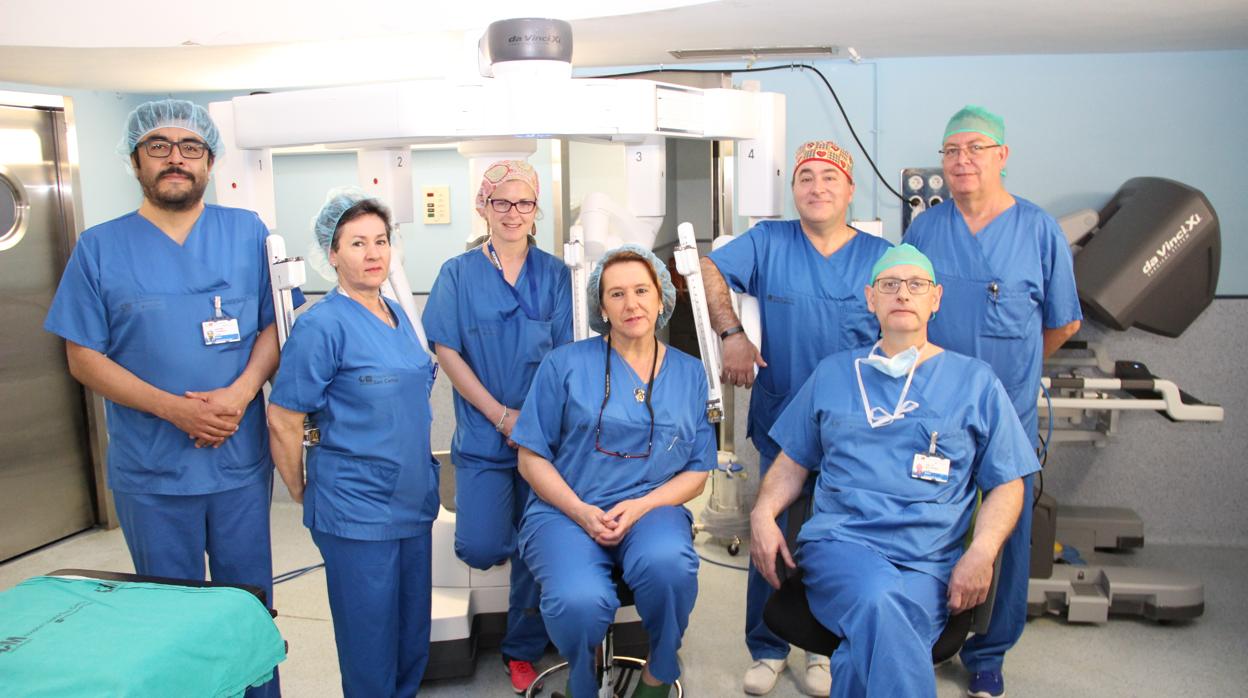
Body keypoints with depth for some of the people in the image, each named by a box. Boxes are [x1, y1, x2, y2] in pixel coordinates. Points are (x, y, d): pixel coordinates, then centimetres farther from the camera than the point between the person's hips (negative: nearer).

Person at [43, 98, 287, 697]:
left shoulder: (248, 233, 2)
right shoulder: (100, 247, 0)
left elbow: (276, 326, 1)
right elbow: (83, 357, -3)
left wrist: (239, 395, -17)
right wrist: (174, 408, -16)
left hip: (241, 459, 1)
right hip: (150, 469, 0)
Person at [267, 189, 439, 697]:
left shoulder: (398, 317, 8)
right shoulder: (322, 325, -14)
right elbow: (282, 422, -12)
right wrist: (303, 494, -3)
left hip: (414, 500, 7)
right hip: (356, 512, -7)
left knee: (414, 633, 18)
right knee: (371, 640, 7)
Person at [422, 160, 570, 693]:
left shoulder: (554, 274, 5)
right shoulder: (459, 274, 3)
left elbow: (566, 354, 2)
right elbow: (447, 351, -2)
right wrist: (501, 415, -10)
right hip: (483, 433, 0)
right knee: (481, 548, -12)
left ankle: (523, 650, 22)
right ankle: (499, 523, 24)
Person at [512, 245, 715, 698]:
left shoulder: (689, 374, 11)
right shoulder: (566, 364, 4)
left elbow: (696, 473, 10)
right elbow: (532, 458, 4)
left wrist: (641, 506, -9)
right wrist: (581, 512, -12)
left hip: (652, 508, 2)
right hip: (565, 511, -1)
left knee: (668, 563, -35)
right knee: (580, 601, -33)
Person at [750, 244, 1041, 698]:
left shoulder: (975, 381, 13)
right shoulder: (833, 373, 18)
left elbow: (1006, 485, 12)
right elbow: (793, 462, 21)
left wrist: (981, 551, -7)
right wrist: (762, 514, 1)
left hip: (928, 562, 0)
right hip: (837, 541, 1)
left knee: (875, 644, -33)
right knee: (879, 601, -35)